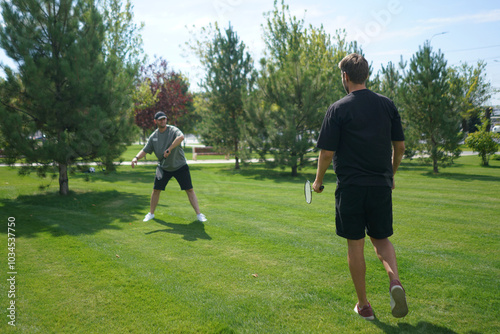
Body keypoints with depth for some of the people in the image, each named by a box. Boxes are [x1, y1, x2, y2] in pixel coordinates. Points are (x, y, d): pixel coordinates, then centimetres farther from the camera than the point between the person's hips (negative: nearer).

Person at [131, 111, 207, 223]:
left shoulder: (173, 130, -12)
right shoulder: (153, 136, 3)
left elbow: (181, 137, -35)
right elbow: (145, 150, 6)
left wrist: (169, 149, -40)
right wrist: (136, 157, -13)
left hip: (180, 166, -4)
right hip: (163, 167, 4)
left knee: (189, 189, -6)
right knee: (156, 190, 4)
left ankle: (199, 214, 0)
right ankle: (151, 213, 23)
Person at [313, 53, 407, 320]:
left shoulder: (338, 109, -7)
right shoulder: (387, 105, 6)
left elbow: (327, 152, -9)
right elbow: (400, 145, 10)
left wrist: (318, 181, 7)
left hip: (351, 187, -4)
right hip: (381, 185, 4)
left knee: (355, 244, 9)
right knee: (381, 239, 19)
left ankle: (363, 305, 19)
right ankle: (395, 281, -7)